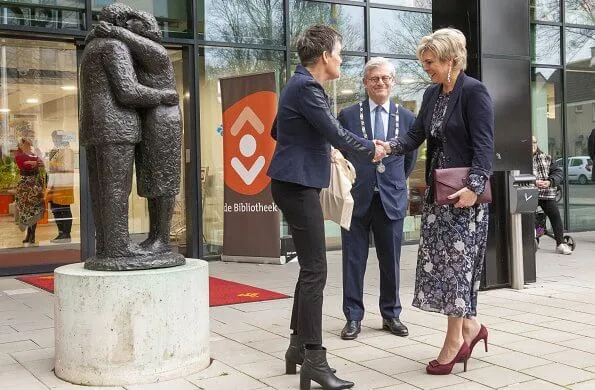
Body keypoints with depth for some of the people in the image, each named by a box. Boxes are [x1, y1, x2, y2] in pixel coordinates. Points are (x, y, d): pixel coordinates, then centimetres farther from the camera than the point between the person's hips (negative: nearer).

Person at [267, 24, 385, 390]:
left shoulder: (301, 84, 16)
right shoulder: (306, 87, -15)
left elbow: (277, 131, 26)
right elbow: (335, 133, -17)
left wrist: (314, 148, 27)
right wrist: (371, 148, -1)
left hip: (296, 182, 11)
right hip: (298, 184, -11)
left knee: (310, 268, 14)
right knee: (315, 269, -10)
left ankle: (299, 344, 22)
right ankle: (314, 358, -6)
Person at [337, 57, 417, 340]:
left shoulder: (407, 118, 6)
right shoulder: (348, 115, 0)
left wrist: (395, 183, 13)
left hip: (391, 199, 2)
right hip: (357, 198, -1)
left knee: (391, 261, 10)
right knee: (353, 260, 4)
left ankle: (391, 315, 24)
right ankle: (353, 317, 14)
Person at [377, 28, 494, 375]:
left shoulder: (475, 92, -11)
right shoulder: (432, 95, 12)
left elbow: (484, 145, -16)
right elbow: (416, 136, 9)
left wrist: (474, 187, -26)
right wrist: (389, 147, -10)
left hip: (465, 193, -8)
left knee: (457, 262, -3)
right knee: (437, 261, 8)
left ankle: (455, 339, 8)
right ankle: (469, 326, 22)